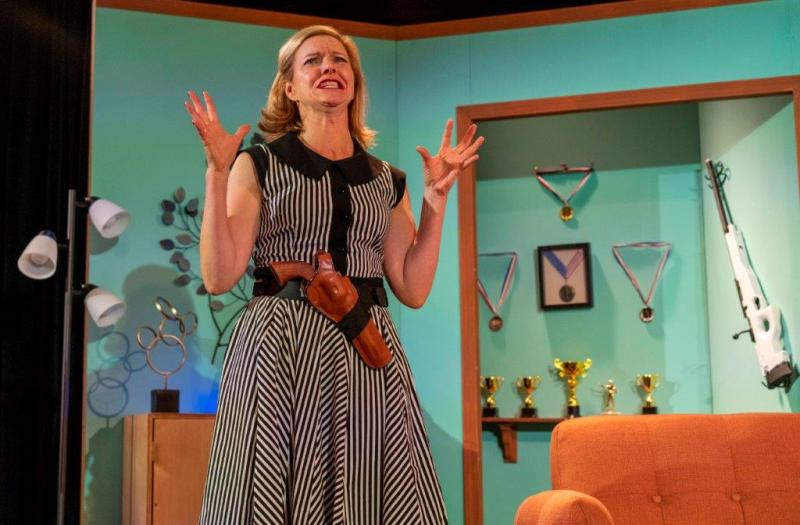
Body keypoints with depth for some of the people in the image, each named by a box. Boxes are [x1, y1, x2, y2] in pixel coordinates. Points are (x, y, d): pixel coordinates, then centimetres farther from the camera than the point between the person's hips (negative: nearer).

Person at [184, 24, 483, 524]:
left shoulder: (387, 182, 15)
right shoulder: (259, 165, 5)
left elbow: (413, 289, 8)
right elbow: (219, 277, -4)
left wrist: (436, 197, 7)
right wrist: (218, 173, -7)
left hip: (367, 352, 3)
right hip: (280, 348, -2)